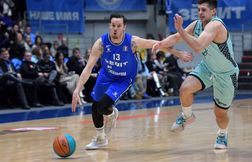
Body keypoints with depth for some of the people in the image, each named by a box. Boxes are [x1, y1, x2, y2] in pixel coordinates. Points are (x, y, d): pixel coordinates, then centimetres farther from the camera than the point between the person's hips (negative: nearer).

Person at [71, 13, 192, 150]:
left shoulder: (132, 42, -30)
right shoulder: (101, 43, -28)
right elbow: (88, 68, -30)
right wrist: (77, 91, -39)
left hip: (124, 79, -3)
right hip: (106, 75, 3)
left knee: (103, 106, -21)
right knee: (95, 107, 13)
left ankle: (112, 114, 19)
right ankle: (100, 139, 39)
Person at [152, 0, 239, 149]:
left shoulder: (215, 25, -33)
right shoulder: (197, 25, -9)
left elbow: (198, 47, -46)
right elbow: (176, 38, 2)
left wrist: (180, 29, -47)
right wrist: (161, 43, -18)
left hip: (226, 74, -6)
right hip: (207, 67, 6)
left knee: (220, 113, 6)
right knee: (185, 88, -19)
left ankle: (223, 134, 39)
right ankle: (187, 116, 10)